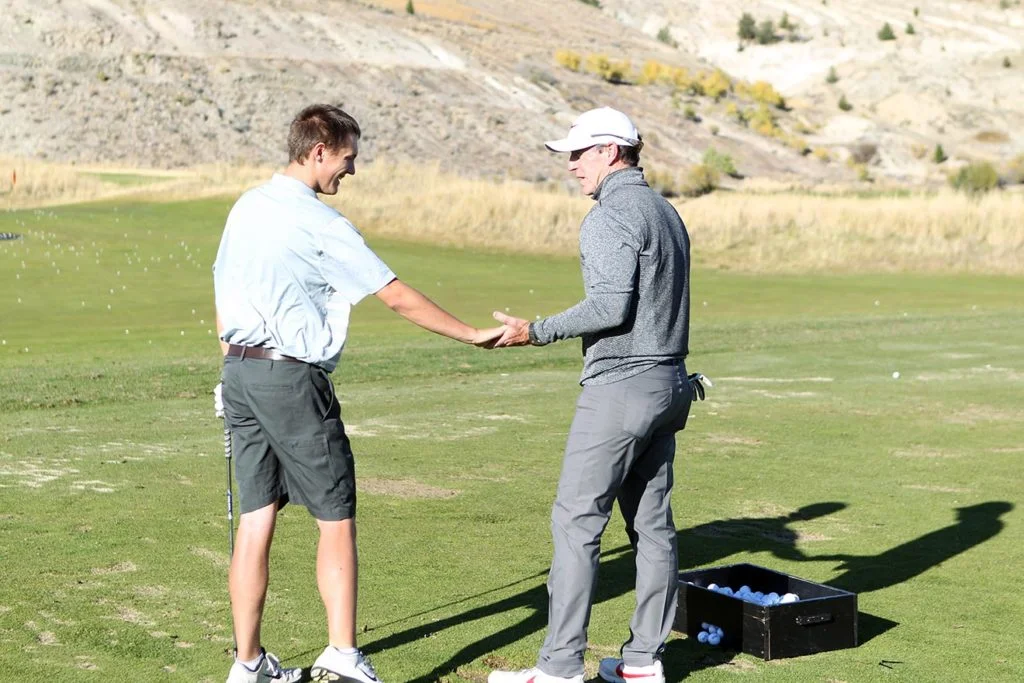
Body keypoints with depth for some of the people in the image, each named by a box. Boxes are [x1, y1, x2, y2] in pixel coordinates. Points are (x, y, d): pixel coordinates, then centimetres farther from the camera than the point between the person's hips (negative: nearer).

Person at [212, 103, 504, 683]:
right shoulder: (318, 222, -11)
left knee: (257, 516, 8)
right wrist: (473, 336, -4)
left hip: (238, 371, 8)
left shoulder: (246, 207, 12)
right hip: (293, 377, -8)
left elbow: (223, 299, 17)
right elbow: (397, 296, -11)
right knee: (337, 517, 1)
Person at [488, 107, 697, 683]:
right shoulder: (666, 210, 17)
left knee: (577, 521, -6)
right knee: (653, 522, 10)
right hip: (669, 382, 10)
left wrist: (537, 332, -17)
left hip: (620, 387, -10)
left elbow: (611, 306, -20)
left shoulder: (611, 215, -12)